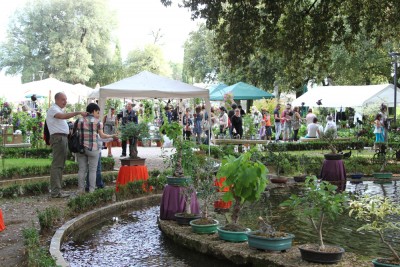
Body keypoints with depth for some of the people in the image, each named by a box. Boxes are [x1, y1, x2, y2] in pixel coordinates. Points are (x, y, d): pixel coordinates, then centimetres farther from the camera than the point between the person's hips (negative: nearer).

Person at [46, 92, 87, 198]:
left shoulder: (59, 110, 24)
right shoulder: (53, 109, -8)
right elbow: (64, 116, -27)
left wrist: (70, 131, 10)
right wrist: (78, 112, -32)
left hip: (63, 138, 10)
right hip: (58, 137, -10)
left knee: (60, 165, 11)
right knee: (57, 165, -12)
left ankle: (56, 190, 15)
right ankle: (55, 191, -14)